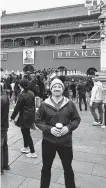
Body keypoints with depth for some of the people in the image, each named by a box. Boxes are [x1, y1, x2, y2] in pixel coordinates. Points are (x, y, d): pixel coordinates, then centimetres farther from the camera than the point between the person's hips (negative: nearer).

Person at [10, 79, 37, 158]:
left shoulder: (22, 95, -18)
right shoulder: (31, 93, 1)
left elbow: (17, 107, -15)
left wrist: (12, 117, -5)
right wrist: (33, 115, 19)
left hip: (25, 116, -7)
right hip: (31, 115, 8)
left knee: (27, 134, 3)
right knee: (25, 132, 23)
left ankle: (33, 152, 11)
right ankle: (26, 147, 39)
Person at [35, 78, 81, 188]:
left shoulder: (70, 104, -4)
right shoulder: (44, 104, -7)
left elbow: (77, 119, 4)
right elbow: (37, 120, -2)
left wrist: (68, 127, -14)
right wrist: (49, 129, -17)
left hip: (65, 141, 0)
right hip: (48, 141, 0)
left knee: (68, 168, 19)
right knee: (46, 167, 19)